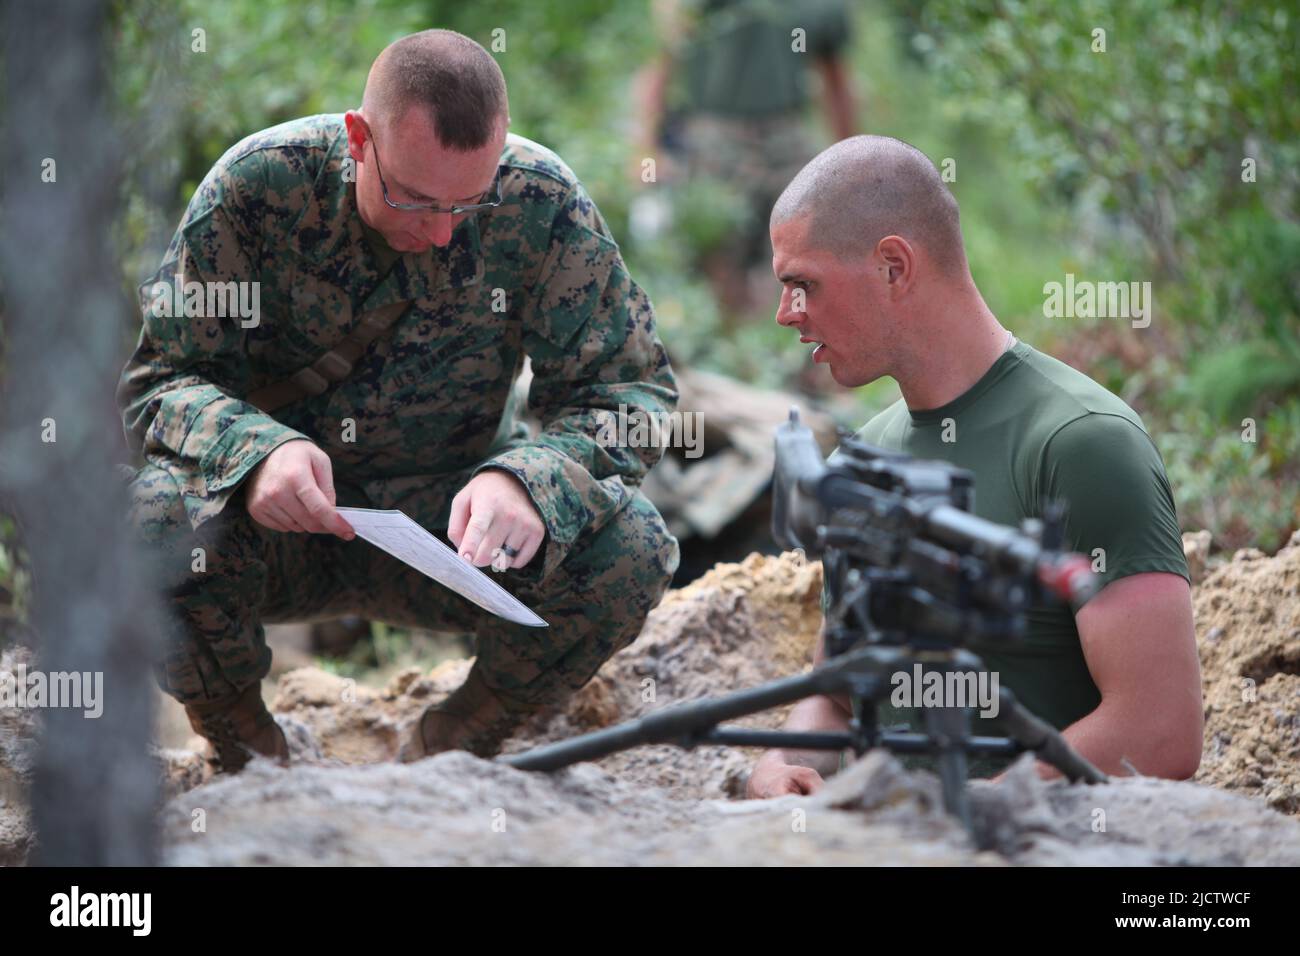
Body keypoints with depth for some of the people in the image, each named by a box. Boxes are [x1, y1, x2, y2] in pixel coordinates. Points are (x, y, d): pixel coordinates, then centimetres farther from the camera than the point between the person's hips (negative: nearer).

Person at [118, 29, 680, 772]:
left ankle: (457, 741, 2)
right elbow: (157, 380, -14)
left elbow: (633, 385, -11)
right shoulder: (258, 184, -17)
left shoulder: (541, 202, -14)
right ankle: (247, 751, -2)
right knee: (150, 521, -35)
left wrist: (530, 480, -34)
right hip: (279, 518, -1)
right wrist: (256, 452, -37)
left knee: (629, 548, -27)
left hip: (450, 516, 1)